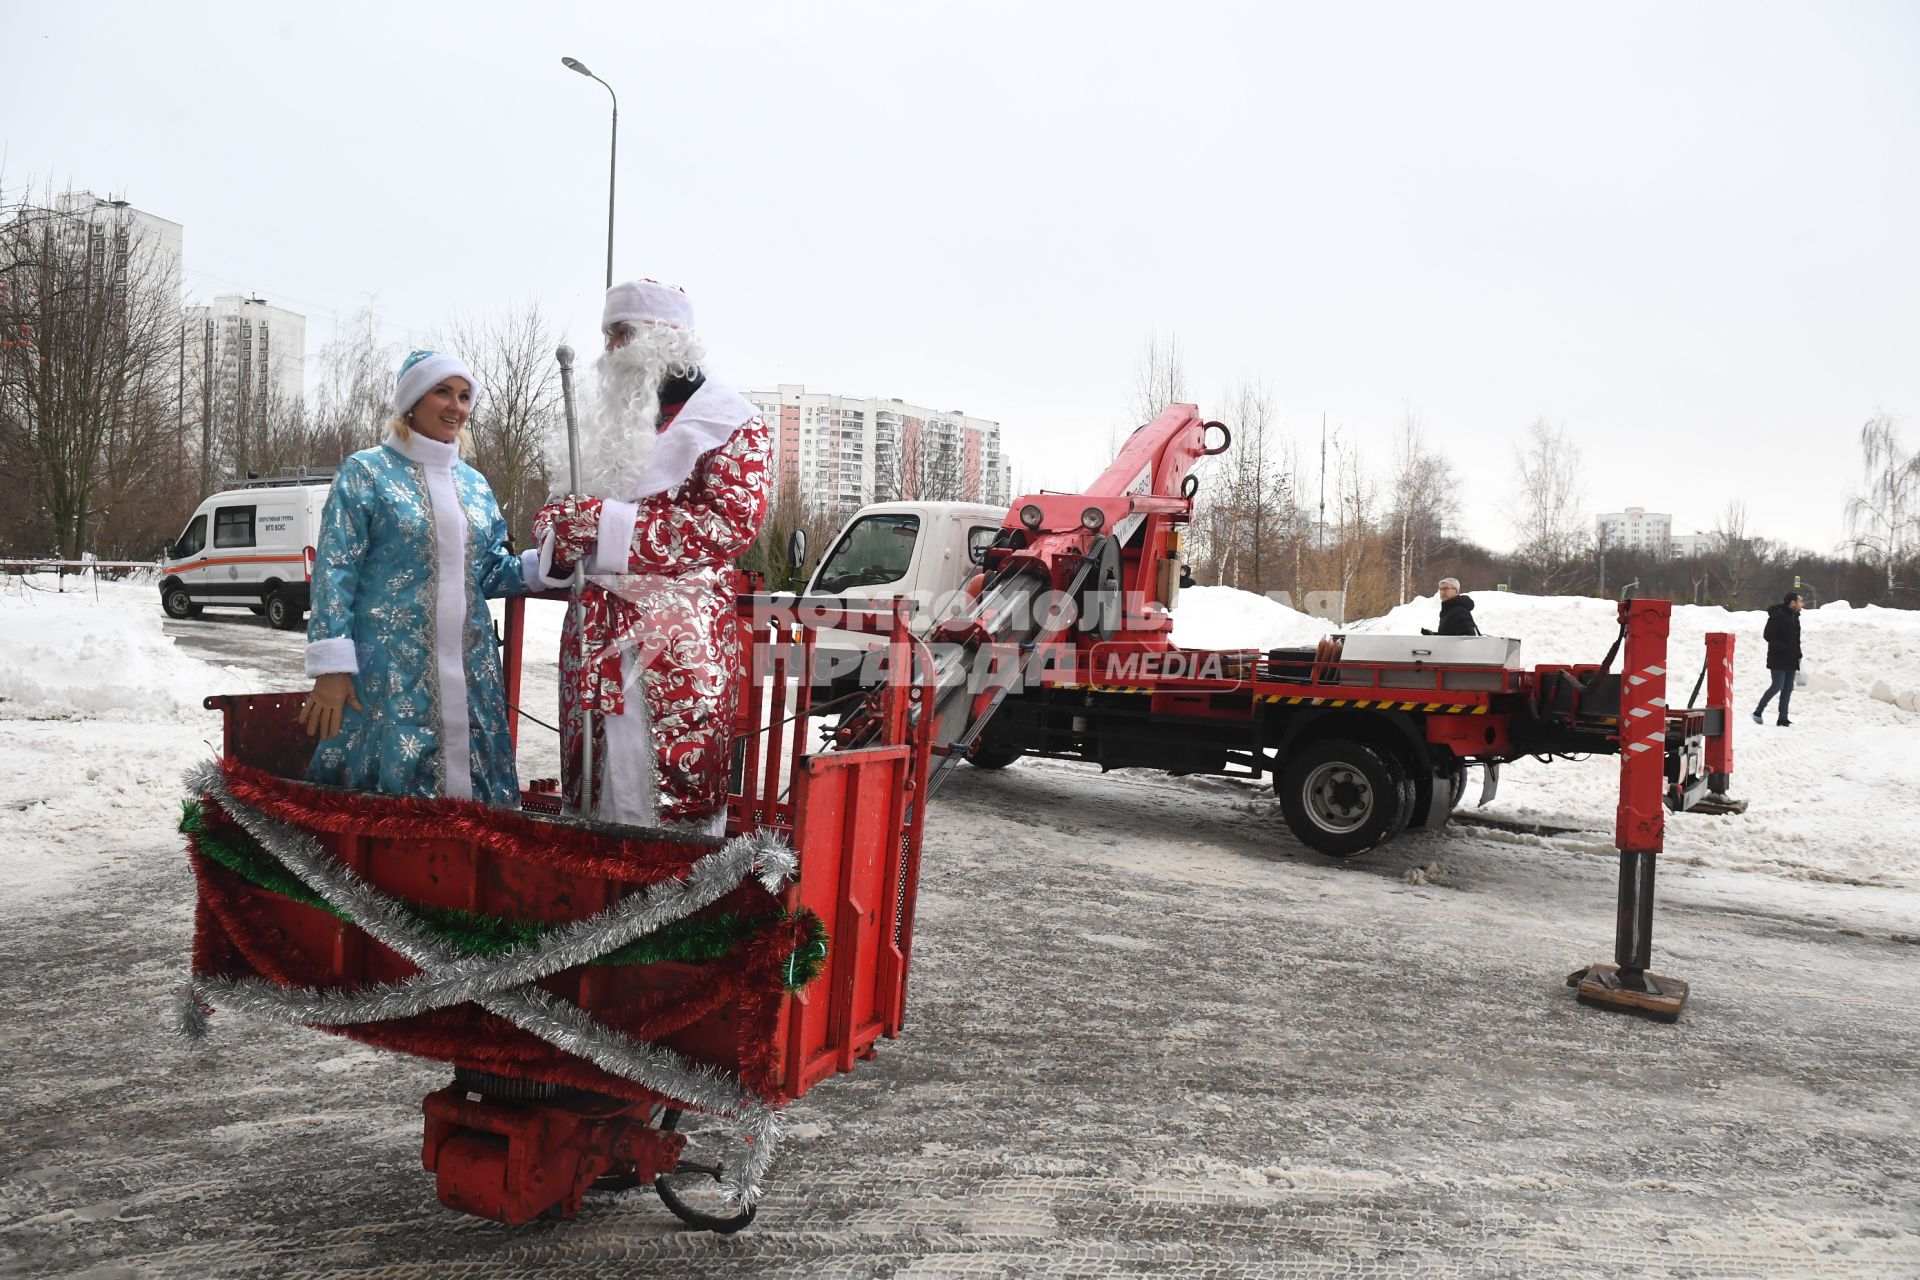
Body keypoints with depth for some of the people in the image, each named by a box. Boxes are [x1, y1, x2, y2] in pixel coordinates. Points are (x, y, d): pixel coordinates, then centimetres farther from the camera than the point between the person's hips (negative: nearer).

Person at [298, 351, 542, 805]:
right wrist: (332, 668, -15)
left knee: (469, 783, 7)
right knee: (389, 785, -4)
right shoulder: (366, 473, -2)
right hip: (390, 670, -5)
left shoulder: (475, 485, 15)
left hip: (469, 673, 5)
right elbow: (335, 572, -7)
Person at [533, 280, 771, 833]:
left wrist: (606, 522, -18)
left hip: (680, 640, -7)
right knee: (596, 789, 9)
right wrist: (559, 523, 1)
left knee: (674, 791, -7)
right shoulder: (612, 418, 19)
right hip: (595, 637, 7)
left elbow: (732, 522, -17)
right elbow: (579, 512, 28)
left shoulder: (728, 421, -2)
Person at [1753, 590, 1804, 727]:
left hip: (1791, 660, 9)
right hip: (1778, 660, -9)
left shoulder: (1795, 617, 14)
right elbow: (1767, 635, -19)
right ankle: (1758, 712, 5)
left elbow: (1796, 639, 21)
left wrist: (1798, 656, 15)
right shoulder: (1778, 616, -14)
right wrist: (1783, 648, -22)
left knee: (1788, 688, 6)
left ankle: (1783, 719, 9)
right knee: (1777, 686, -9)